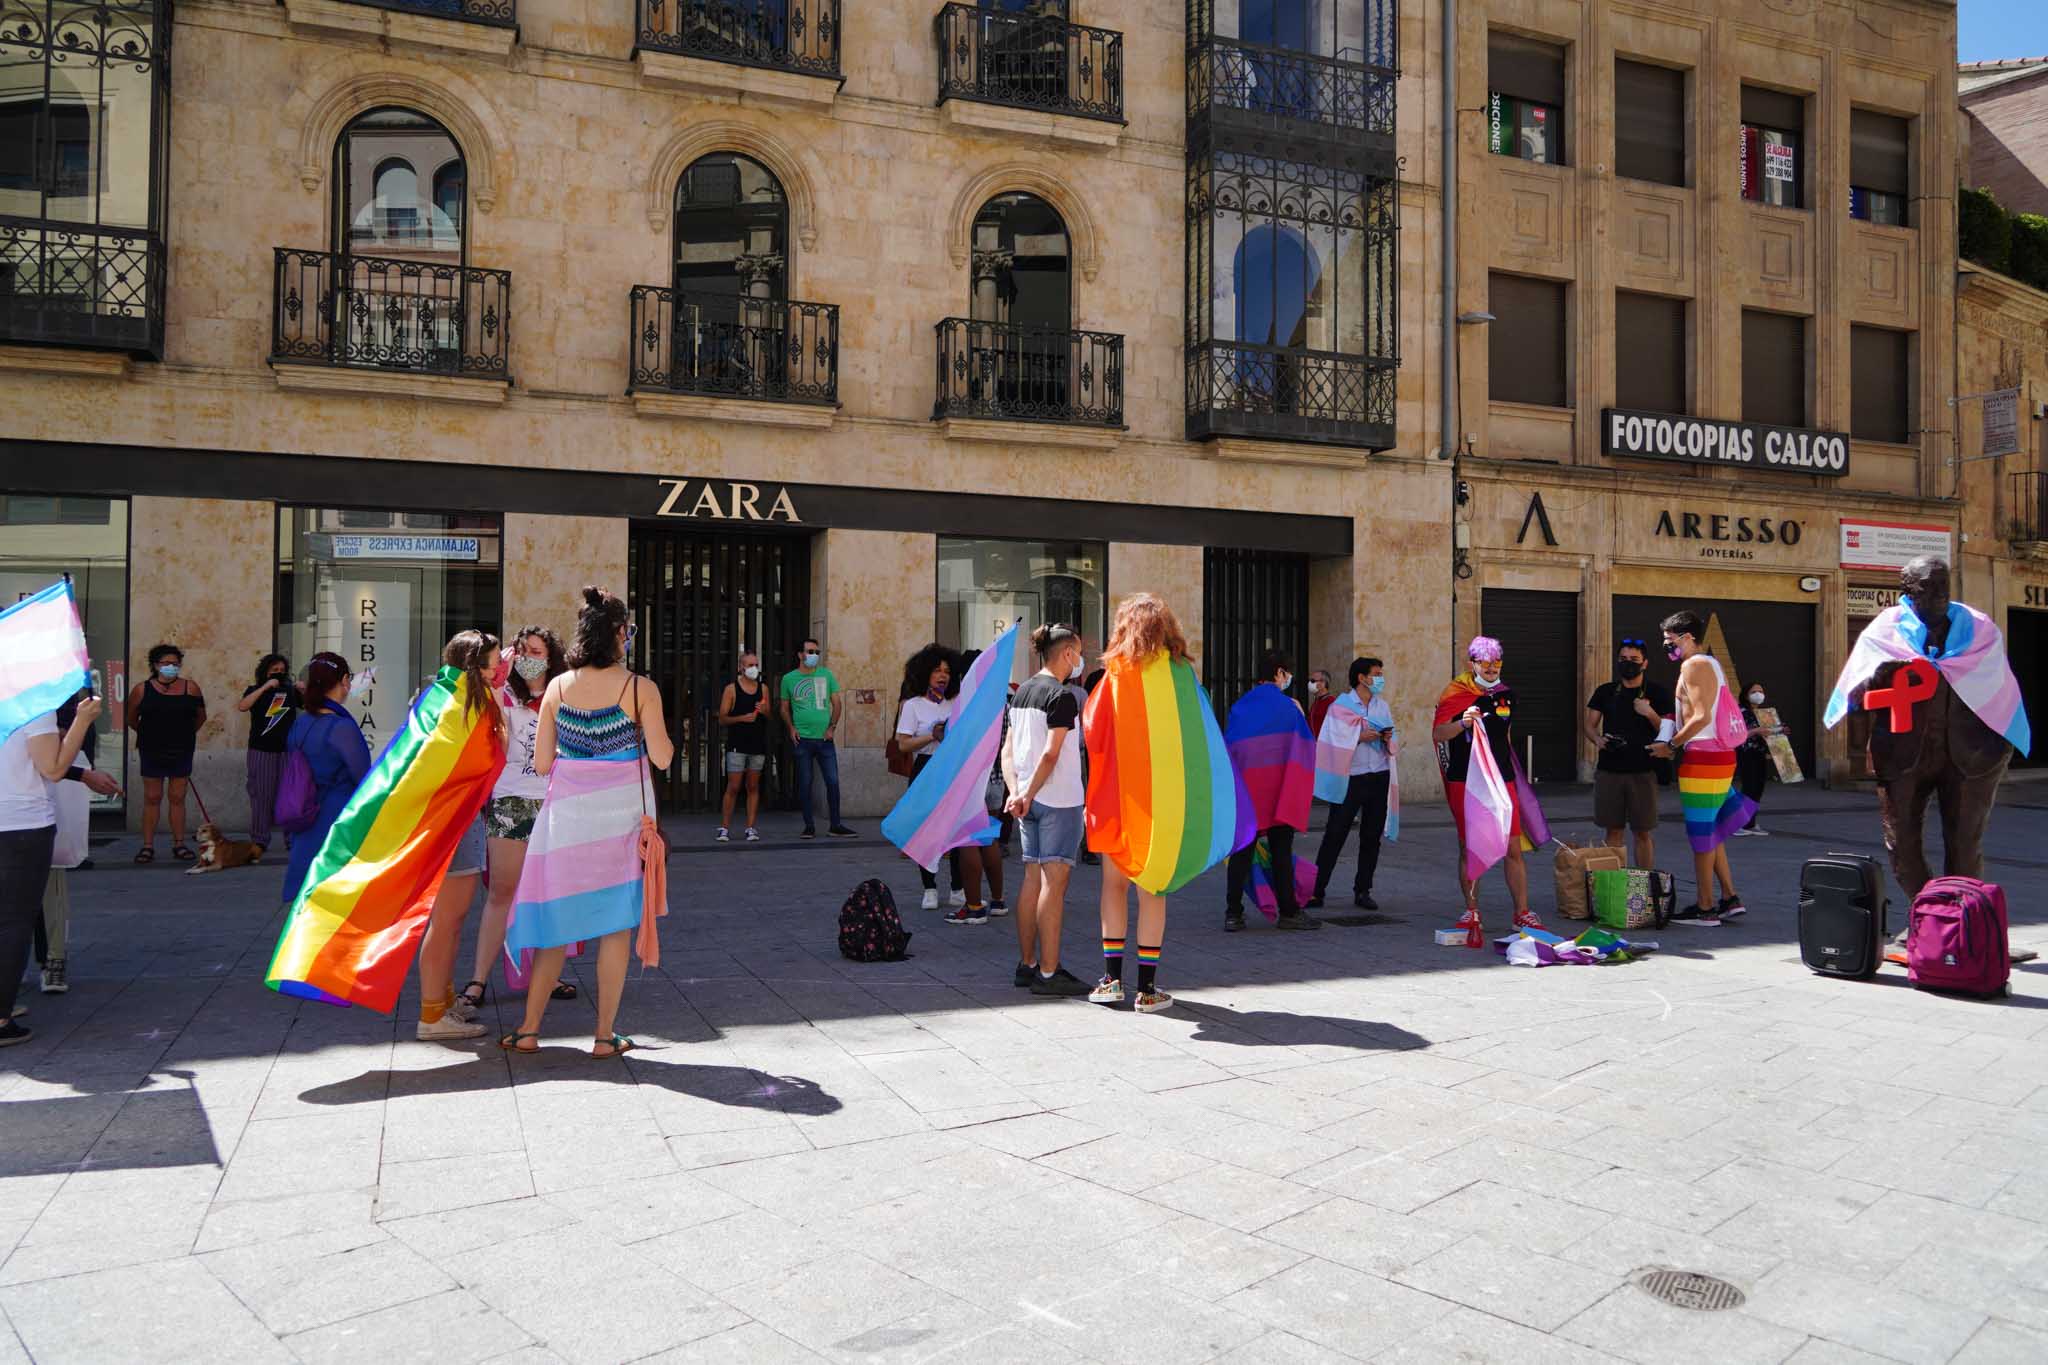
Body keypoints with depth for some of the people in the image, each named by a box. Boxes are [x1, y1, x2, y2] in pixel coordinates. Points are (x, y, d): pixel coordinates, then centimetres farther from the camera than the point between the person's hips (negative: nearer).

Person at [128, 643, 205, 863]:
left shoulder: (190, 688, -1)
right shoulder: (142, 690, -3)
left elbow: (201, 716, 13)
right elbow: (132, 720, 10)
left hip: (182, 751, 1)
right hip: (152, 752, -1)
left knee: (177, 798, 5)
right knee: (152, 798, 2)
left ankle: (179, 844, 10)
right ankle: (147, 846, 7)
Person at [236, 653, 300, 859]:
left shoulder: (291, 691, 12)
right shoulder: (255, 690, 6)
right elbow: (242, 706, -13)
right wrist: (265, 687, -18)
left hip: (287, 750, 2)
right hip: (261, 751, -2)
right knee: (262, 796, -2)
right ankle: (259, 841, 3)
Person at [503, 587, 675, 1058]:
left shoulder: (557, 687, 2)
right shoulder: (640, 688, -7)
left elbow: (541, 763, 2)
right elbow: (662, 757, -7)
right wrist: (662, 735, 13)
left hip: (567, 815, 3)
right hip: (622, 813, -3)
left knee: (559, 917, 13)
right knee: (616, 924, 6)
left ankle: (529, 1028, 16)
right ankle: (605, 1035, 10)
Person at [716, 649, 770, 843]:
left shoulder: (763, 689, 11)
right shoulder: (732, 689, 0)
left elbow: (770, 718, 16)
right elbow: (722, 719, -2)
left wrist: (764, 711, -6)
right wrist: (742, 718, -17)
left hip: (758, 745, 4)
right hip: (737, 745, -4)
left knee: (753, 787, 6)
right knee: (733, 787, -5)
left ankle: (751, 828, 10)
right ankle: (724, 828, 2)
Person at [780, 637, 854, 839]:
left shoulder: (826, 675, 7)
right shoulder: (789, 678, 5)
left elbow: (836, 703, 9)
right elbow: (785, 708, 12)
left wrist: (832, 727, -1)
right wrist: (791, 728, -3)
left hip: (825, 738, 1)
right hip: (803, 739, -1)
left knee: (833, 781, 0)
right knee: (804, 783, 2)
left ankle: (835, 825, 10)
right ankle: (809, 826, 10)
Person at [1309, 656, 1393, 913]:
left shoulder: (1383, 706, 13)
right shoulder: (1341, 704, -2)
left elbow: (1390, 747, 17)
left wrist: (1387, 739, -5)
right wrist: (1359, 738, -16)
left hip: (1379, 778, 5)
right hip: (1351, 777, -5)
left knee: (1372, 836, 6)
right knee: (1335, 835, -4)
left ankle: (1362, 891, 14)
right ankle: (1317, 890, 0)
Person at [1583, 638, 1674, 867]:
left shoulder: (1657, 693, 3)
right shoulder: (1605, 691, 9)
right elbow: (1590, 725, 11)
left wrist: (1649, 713, -16)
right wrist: (1597, 739, -11)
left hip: (1642, 771, -2)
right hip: (1609, 770, 2)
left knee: (1643, 832, 2)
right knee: (1613, 831, 5)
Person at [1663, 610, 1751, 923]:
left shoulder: (1692, 665, -12)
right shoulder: (1713, 664, 18)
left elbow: (1701, 717, -21)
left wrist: (1671, 744, -13)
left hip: (1702, 758, -10)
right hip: (1721, 755, 10)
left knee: (1701, 833, -4)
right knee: (1709, 832, 16)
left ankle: (1704, 908, 1)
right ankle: (1730, 897, 18)